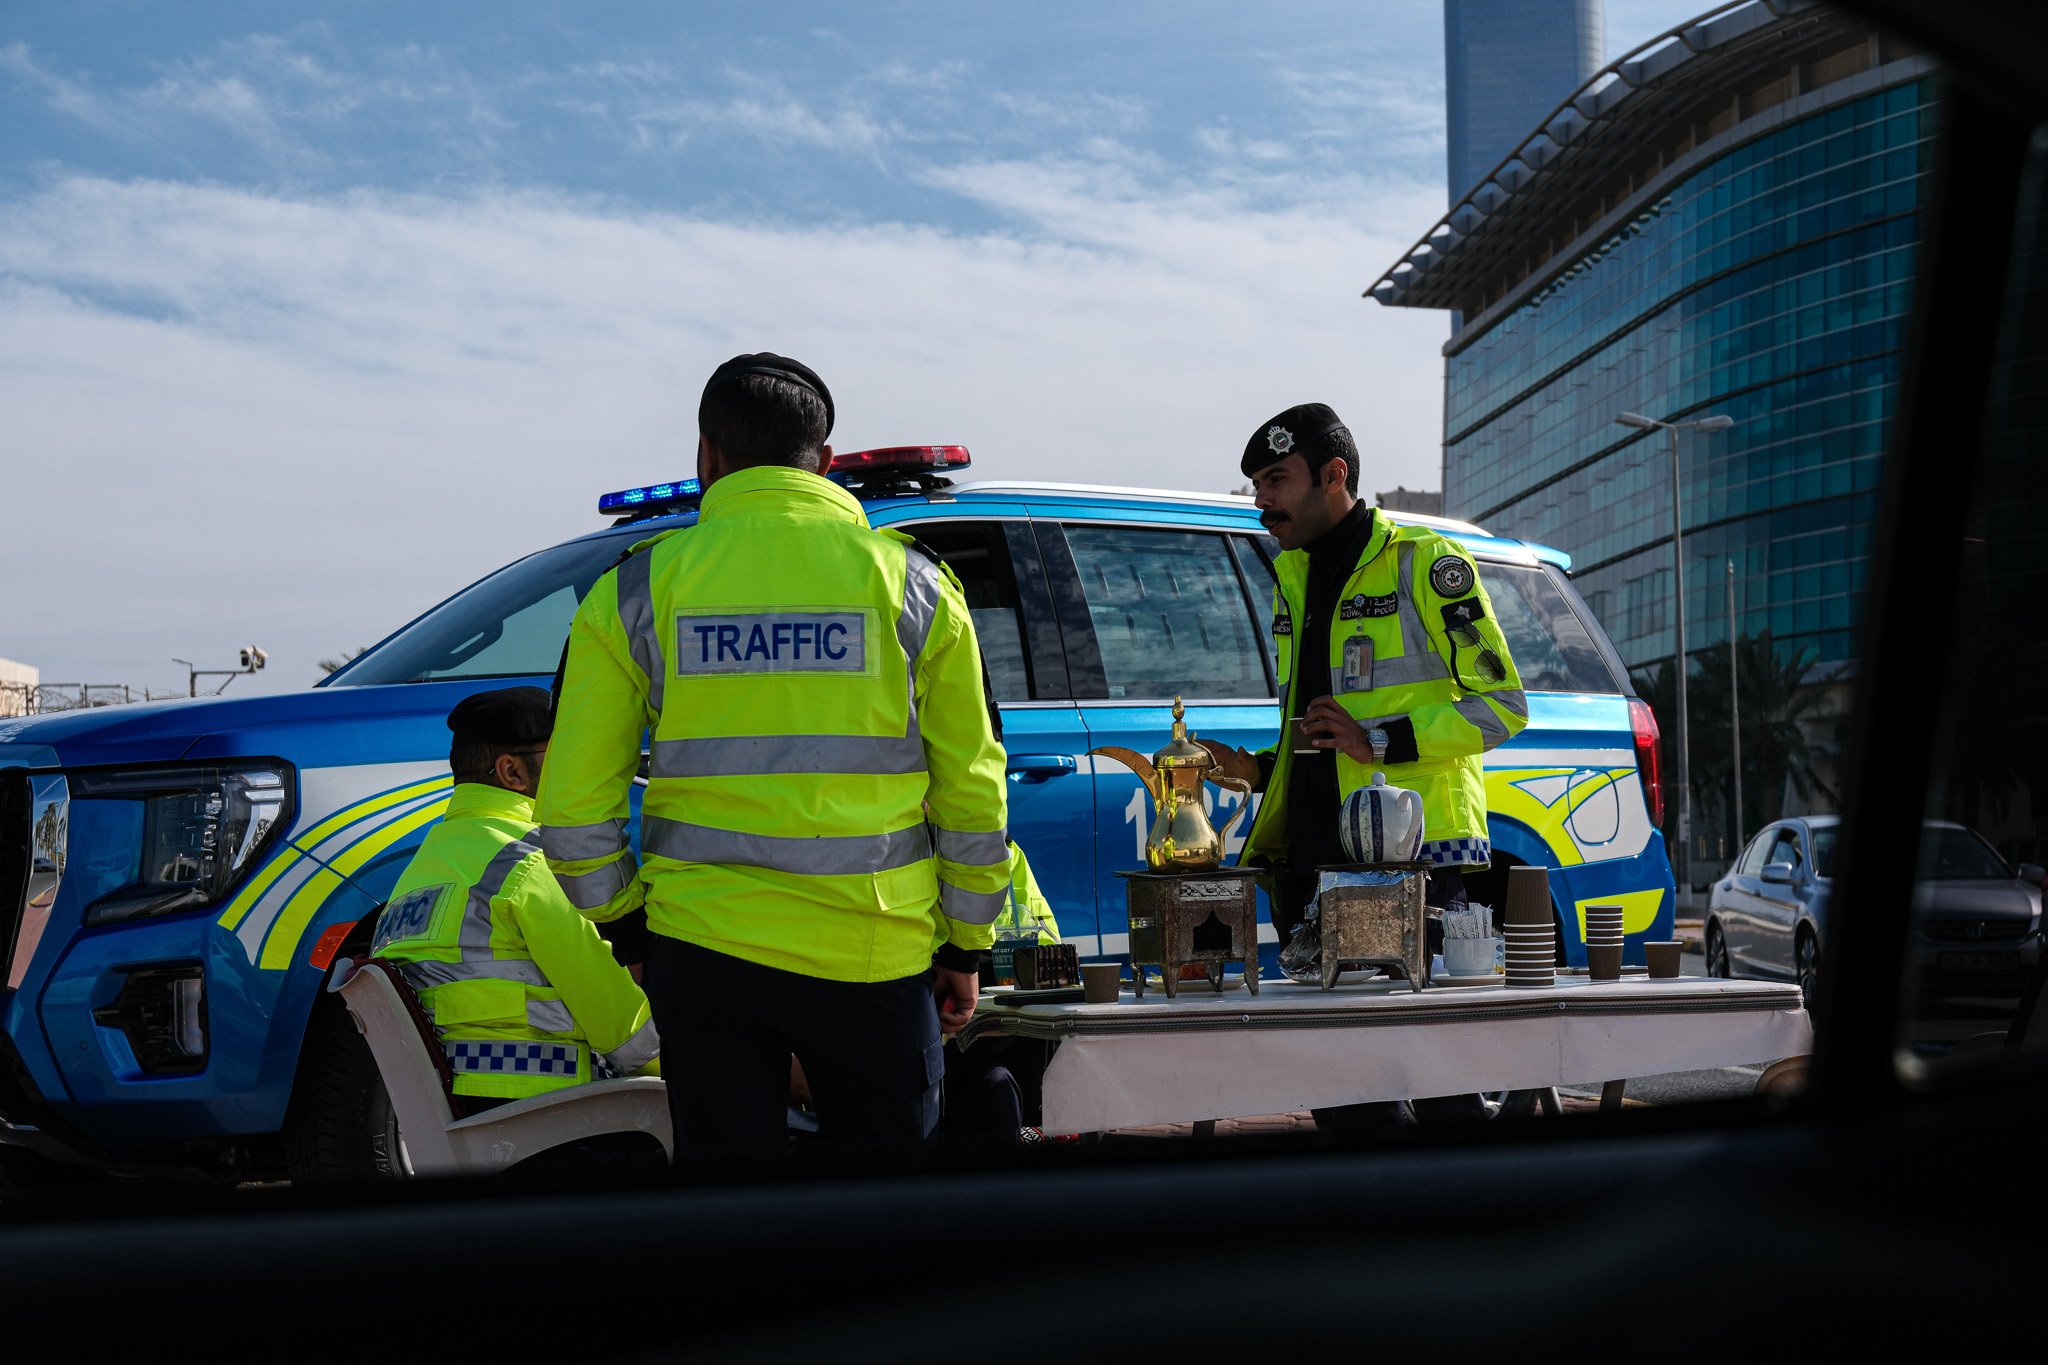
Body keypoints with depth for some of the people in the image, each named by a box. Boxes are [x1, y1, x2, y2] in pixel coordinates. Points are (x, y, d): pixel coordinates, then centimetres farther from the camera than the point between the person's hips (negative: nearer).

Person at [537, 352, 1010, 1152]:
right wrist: (966, 946, 14)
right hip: (873, 954, 0)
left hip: (703, 947, 0)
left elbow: (574, 808, 2)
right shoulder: (910, 583, 2)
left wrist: (618, 917, 17)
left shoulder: (639, 588, 1)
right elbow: (972, 793, 4)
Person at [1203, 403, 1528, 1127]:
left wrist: (1380, 742, -16)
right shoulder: (1293, 578, 20)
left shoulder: (1424, 562, -3)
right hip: (1314, 865, 7)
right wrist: (1257, 769, 11)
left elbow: (1502, 705, -7)